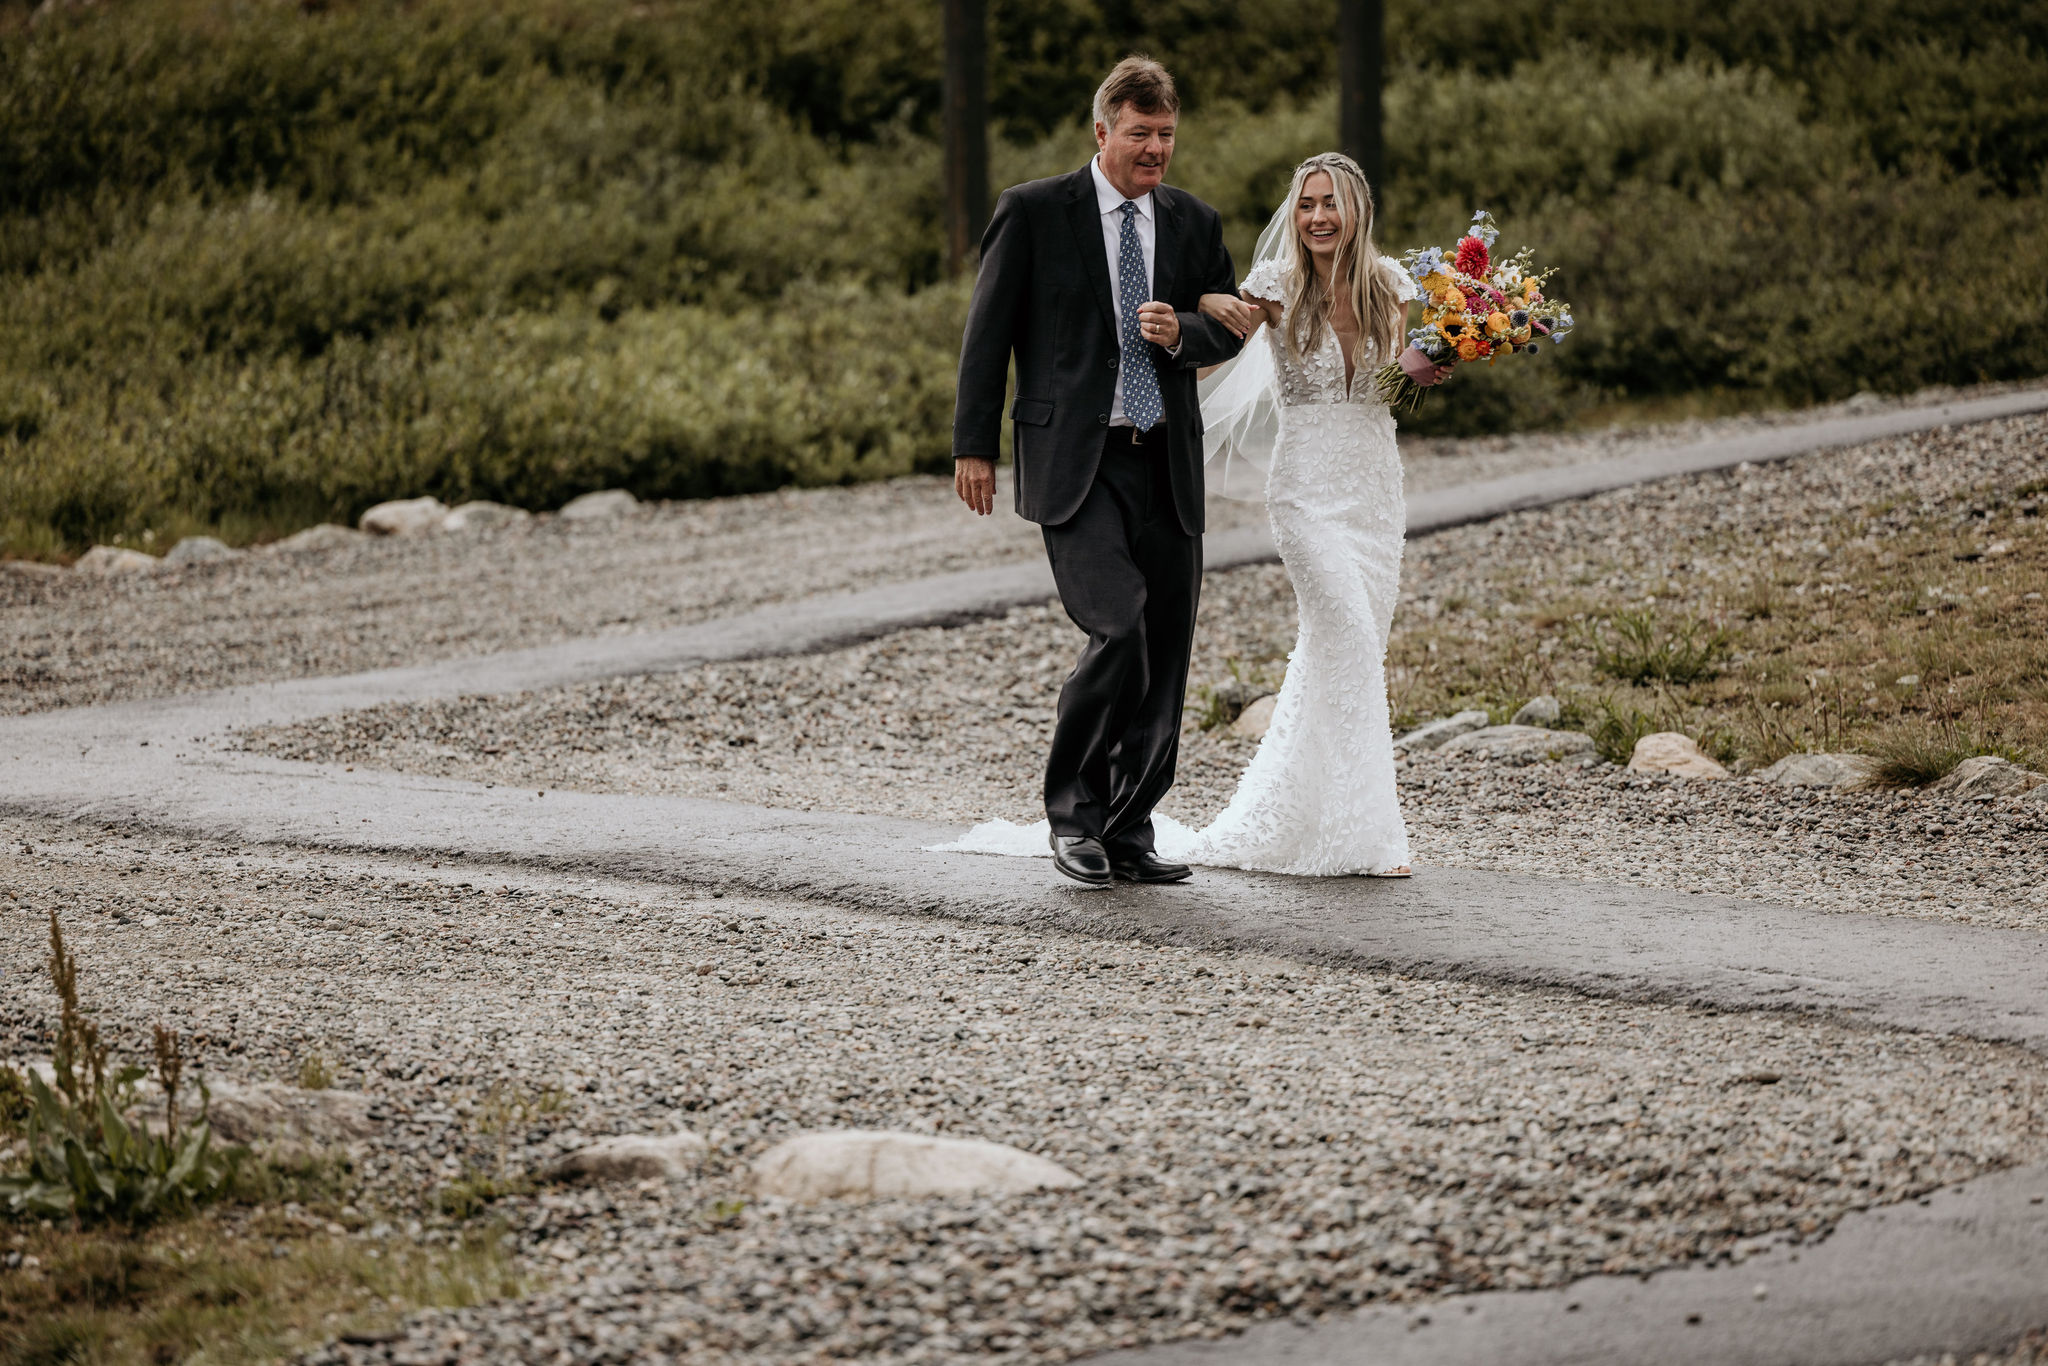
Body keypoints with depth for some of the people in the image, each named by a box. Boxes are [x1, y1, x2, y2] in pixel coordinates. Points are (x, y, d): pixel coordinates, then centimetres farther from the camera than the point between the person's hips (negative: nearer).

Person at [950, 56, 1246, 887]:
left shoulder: (1194, 224, 12)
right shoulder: (1033, 213, 0)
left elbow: (1230, 326, 17)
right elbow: (988, 332, 1)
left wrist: (1182, 333, -6)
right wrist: (974, 446, -4)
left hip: (1166, 467, 5)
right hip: (1074, 465, -5)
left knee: (1166, 656, 4)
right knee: (1120, 632, -20)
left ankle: (1129, 833, 15)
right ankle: (1072, 808, -1)